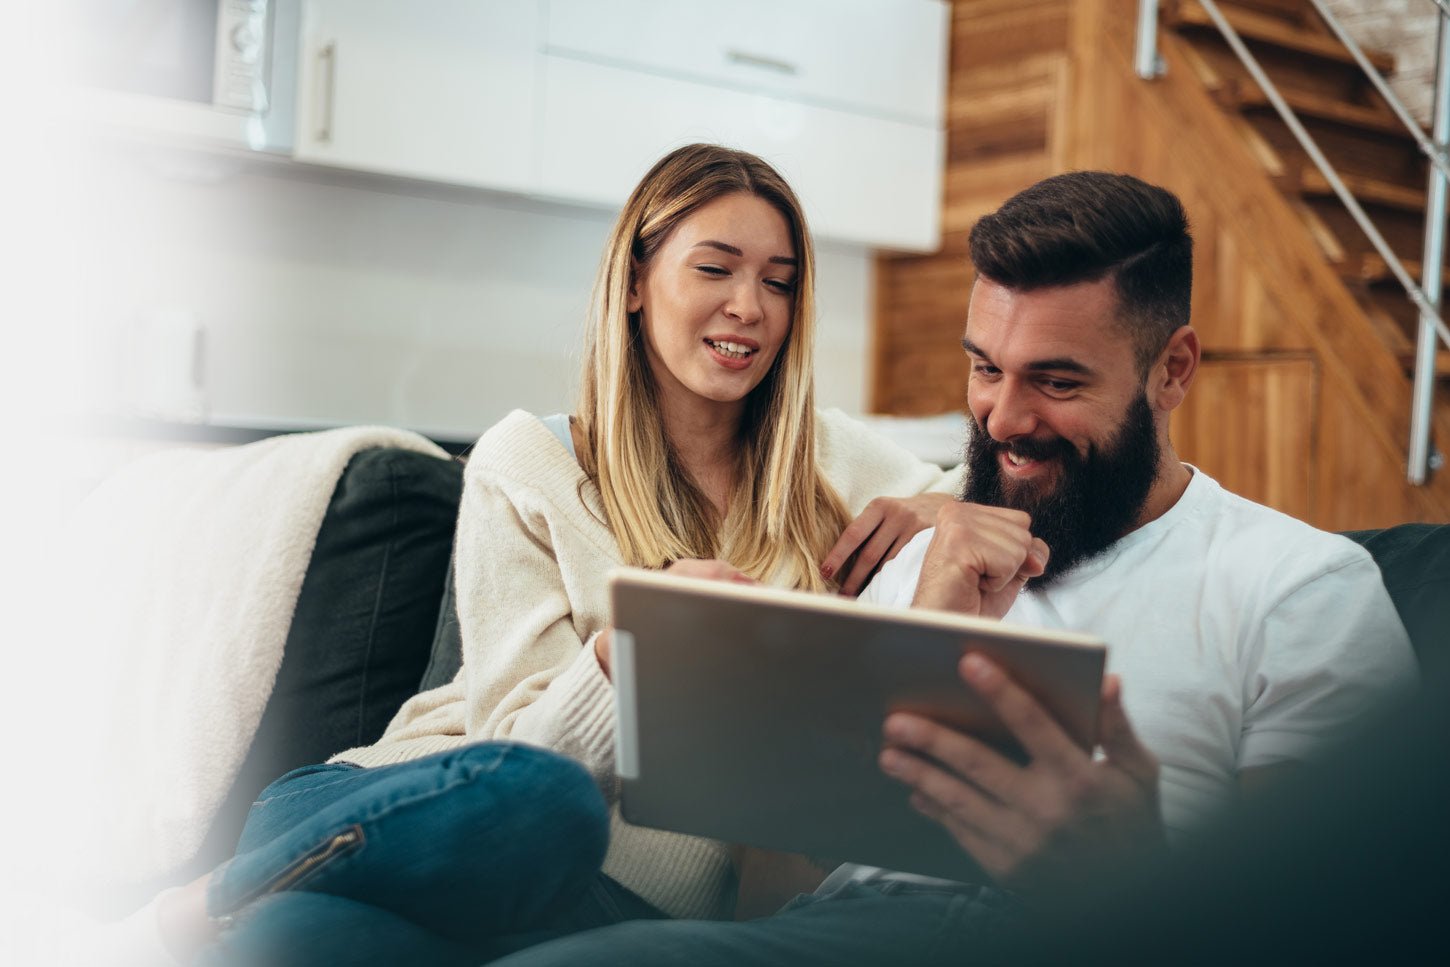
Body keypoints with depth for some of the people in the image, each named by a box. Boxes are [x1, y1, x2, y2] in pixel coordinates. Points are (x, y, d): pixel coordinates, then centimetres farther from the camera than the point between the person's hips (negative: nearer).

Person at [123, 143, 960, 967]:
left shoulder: (831, 462, 12)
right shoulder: (527, 467, 4)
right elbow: (521, 745, -4)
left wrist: (934, 511, -1)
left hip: (640, 899, 1)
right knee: (533, 796, -41)